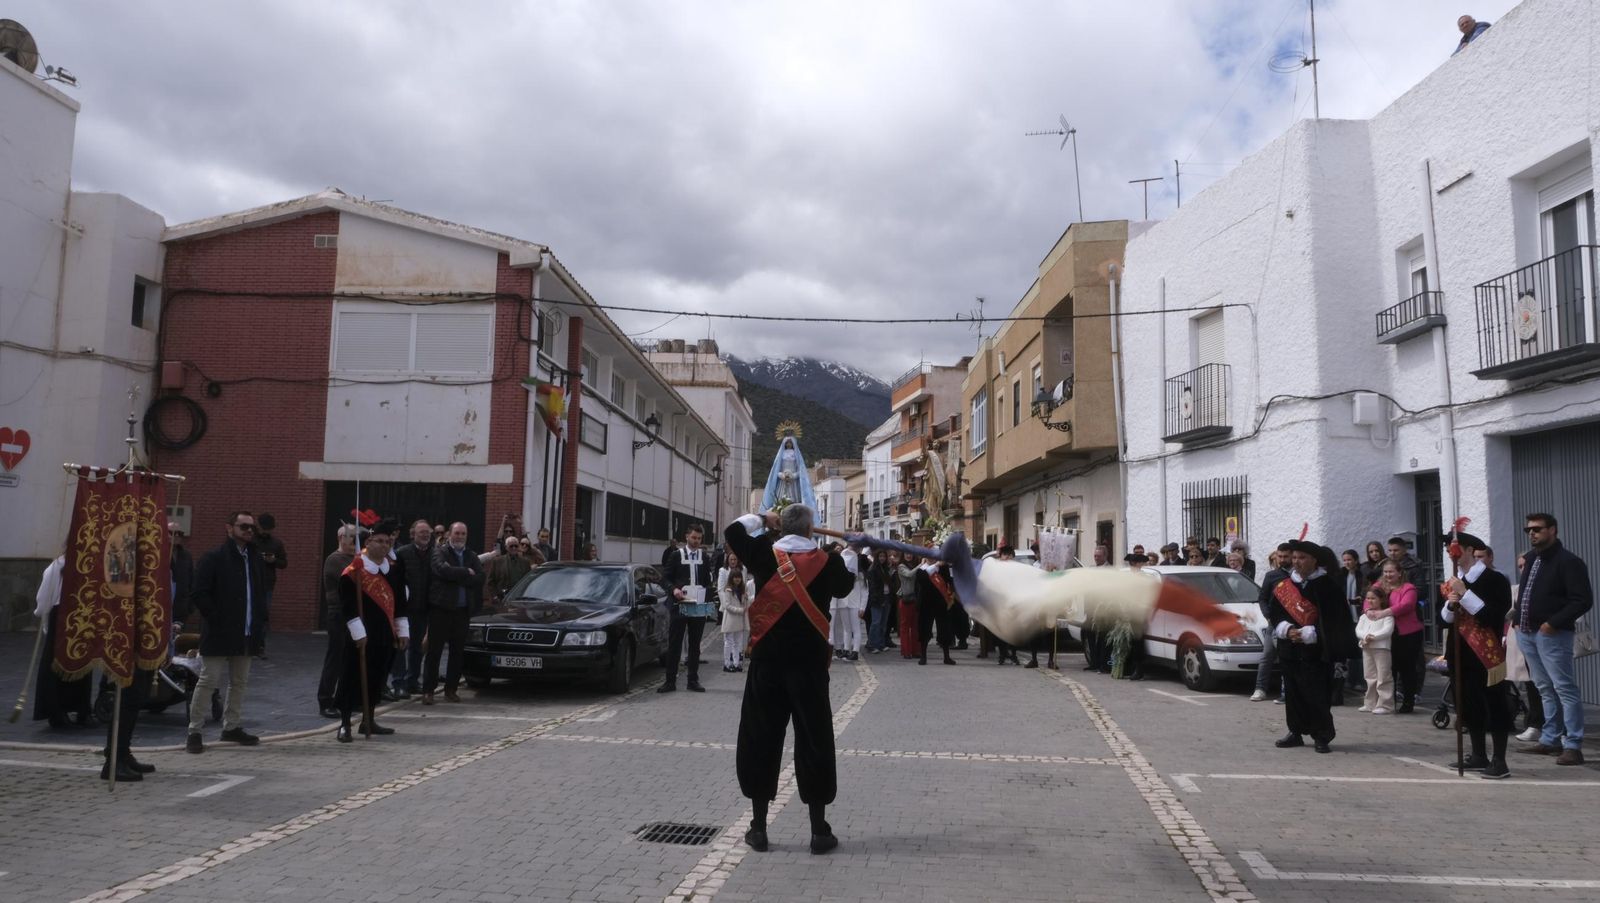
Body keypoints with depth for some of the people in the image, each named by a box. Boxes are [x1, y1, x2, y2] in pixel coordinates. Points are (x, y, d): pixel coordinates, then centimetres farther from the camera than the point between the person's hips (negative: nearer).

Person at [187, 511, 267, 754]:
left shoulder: (255, 559, 11)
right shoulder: (213, 559, -8)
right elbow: (200, 595, -12)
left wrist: (259, 620, 7)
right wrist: (216, 620, -15)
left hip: (245, 634, 7)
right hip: (218, 634, -7)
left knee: (240, 682, 12)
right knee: (208, 680, -3)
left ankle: (233, 727, 23)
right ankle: (194, 731, 4)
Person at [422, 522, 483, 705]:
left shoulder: (472, 556, 12)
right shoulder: (439, 551, 2)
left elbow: (480, 578, -3)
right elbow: (443, 569, -18)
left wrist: (455, 576, -10)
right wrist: (466, 573, -9)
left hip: (463, 609, 4)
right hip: (441, 607, -4)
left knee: (457, 652, 7)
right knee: (434, 650, -1)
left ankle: (451, 689, 16)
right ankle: (428, 690, 5)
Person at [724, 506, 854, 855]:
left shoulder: (764, 554, -2)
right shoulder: (827, 561, -3)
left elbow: (732, 532, 12)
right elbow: (845, 586, 17)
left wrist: (761, 518, 22)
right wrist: (849, 557, 33)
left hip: (767, 659, 1)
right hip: (809, 661, -1)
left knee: (761, 738, 9)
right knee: (813, 741, 6)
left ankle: (758, 827, 13)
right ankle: (819, 830, 11)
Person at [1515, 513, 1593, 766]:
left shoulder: (1568, 562, -11)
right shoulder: (1531, 558, 14)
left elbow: (1583, 600, -16)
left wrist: (1553, 623, -19)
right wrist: (1519, 620, 13)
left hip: (1552, 634, -8)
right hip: (1527, 633, 8)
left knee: (1564, 688, -7)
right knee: (1545, 689, 14)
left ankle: (1573, 746, -5)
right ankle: (1550, 739, 21)